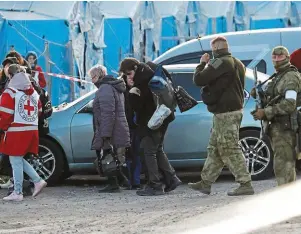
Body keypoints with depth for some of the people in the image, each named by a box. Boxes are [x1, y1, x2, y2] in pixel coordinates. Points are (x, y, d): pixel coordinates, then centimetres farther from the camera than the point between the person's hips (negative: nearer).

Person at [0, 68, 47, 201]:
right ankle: (38, 181, 9)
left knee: (16, 161, -3)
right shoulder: (34, 93, 15)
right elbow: (39, 112, 19)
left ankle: (17, 193, -3)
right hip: (32, 131, 7)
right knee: (19, 160, 18)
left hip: (16, 132, -7)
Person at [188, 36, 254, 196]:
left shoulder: (221, 63, -17)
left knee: (230, 150, -8)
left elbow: (198, 80, -19)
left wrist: (202, 63, -1)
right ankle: (205, 183, 21)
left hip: (225, 113, -10)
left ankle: (245, 185, -8)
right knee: (215, 148, 15)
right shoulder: (237, 64, 14)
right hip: (235, 109, 10)